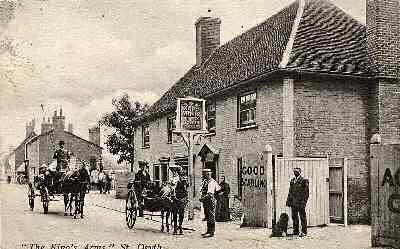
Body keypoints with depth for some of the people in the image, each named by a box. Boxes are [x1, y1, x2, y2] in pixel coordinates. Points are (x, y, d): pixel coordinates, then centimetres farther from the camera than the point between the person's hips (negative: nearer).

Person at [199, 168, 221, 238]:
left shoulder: (212, 182, -17)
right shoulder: (205, 181, 10)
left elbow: (210, 194, -25)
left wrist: (202, 198, -28)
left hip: (210, 201, -9)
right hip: (205, 202, 9)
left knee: (211, 217, -4)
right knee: (207, 217, 14)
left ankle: (212, 232, 1)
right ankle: (208, 231, 23)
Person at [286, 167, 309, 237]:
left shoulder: (304, 181, -5)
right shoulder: (292, 181, 15)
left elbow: (306, 192, -7)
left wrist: (304, 201, -14)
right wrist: (288, 200, 12)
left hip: (300, 202, -6)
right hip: (293, 202, 6)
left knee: (302, 217, -2)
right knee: (294, 216, 10)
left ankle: (304, 232, 3)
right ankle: (295, 231, 19)